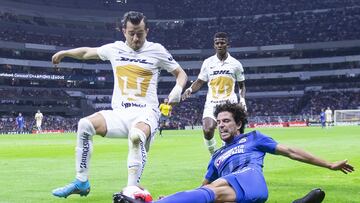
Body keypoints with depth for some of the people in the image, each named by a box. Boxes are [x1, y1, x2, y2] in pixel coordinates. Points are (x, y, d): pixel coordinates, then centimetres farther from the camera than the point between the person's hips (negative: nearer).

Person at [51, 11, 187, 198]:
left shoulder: (156, 50, 2)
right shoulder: (115, 49, 11)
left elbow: (181, 73, 9)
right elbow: (88, 52, 29)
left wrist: (178, 88, -12)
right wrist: (64, 53, 34)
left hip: (145, 112, -4)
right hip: (119, 113, 4)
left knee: (136, 136, -38)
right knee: (84, 124, -20)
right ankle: (81, 183, -9)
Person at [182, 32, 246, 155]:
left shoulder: (235, 64, 5)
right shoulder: (208, 62, 6)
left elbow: (241, 85, 14)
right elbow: (200, 82, 8)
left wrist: (242, 99, -2)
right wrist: (190, 89, -12)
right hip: (212, 103, 0)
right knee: (207, 131, -18)